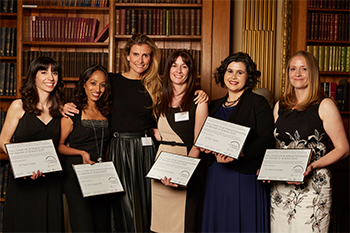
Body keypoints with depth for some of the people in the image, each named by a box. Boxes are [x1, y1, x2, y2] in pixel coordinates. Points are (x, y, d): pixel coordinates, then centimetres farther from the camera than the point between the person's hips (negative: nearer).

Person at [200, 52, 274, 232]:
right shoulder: (215, 106, 14)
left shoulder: (258, 103, -4)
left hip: (245, 177, -5)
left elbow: (267, 140, -13)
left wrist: (238, 153, -26)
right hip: (216, 177, 5)